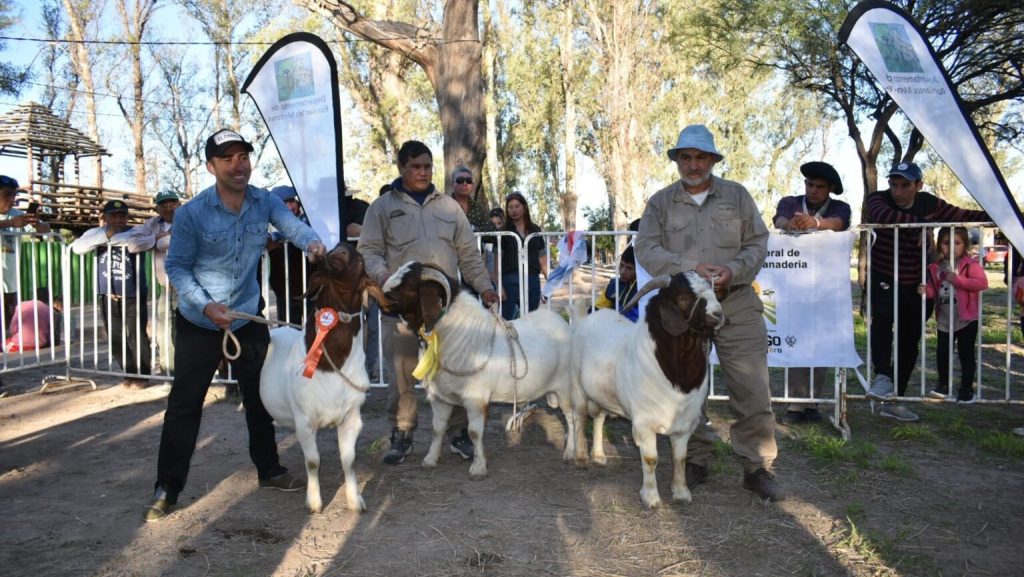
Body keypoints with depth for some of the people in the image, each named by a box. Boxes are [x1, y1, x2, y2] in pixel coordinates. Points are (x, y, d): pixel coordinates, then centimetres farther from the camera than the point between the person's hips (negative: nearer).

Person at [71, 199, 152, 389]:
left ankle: (142, 375, 11)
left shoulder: (135, 232, -7)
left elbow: (135, 244, -31)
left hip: (133, 296, -5)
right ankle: (130, 373, 24)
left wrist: (113, 238, -19)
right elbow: (77, 247, -12)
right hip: (108, 297, 5)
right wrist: (106, 235, -19)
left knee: (137, 337, -2)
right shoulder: (97, 232, 5)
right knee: (115, 338, 11)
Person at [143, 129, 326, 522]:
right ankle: (166, 488, 14)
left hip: (248, 318, 4)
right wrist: (205, 305, -25)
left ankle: (269, 471, 31)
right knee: (185, 404, 1)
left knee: (260, 396, 14)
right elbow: (177, 267, -12)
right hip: (199, 322, -4)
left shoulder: (265, 202, -5)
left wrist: (312, 242, -41)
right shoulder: (192, 213, -16)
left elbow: (292, 225, -18)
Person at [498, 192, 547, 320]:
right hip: (510, 280, -3)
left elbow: (542, 259, 14)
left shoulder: (535, 230, 12)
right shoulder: (503, 232, 2)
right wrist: (499, 286, -11)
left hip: (533, 280, 4)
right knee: (507, 319, -6)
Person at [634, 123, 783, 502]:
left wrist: (734, 270, -13)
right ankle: (695, 462, 24)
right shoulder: (661, 202, 7)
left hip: (736, 305, 0)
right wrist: (690, 268, -16)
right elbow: (646, 250, -4)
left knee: (752, 390, -2)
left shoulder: (737, 195, 9)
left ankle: (757, 467, 11)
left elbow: (757, 242, 6)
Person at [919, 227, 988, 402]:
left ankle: (967, 388, 17)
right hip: (944, 319, 5)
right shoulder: (936, 267, 7)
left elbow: (982, 283, -22)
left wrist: (957, 279, -26)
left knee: (966, 353, 5)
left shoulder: (970, 264, -8)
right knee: (942, 352, 10)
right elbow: (934, 289, 14)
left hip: (966, 318, -4)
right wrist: (927, 290, -9)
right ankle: (944, 385, 27)